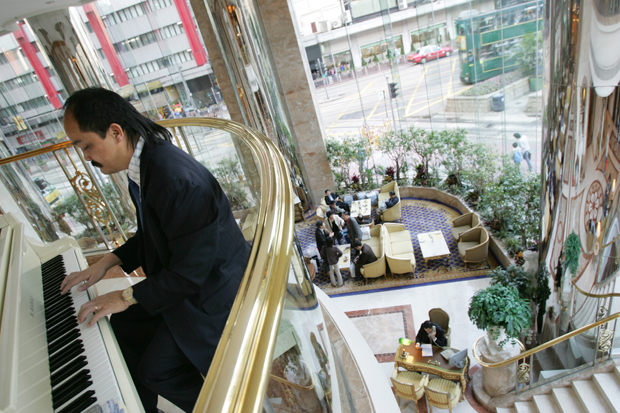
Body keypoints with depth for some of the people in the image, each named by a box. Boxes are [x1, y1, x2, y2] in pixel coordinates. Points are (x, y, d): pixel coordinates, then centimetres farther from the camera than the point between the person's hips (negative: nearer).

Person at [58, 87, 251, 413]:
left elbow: (190, 272, -28)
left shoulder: (179, 180, -34)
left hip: (211, 292, -9)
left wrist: (128, 296, -16)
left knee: (156, 370, -5)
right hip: (179, 279, 10)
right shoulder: (143, 164, -1)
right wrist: (106, 263, 7)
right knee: (123, 325, 16)